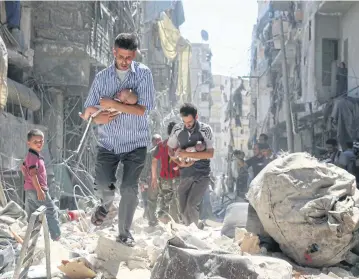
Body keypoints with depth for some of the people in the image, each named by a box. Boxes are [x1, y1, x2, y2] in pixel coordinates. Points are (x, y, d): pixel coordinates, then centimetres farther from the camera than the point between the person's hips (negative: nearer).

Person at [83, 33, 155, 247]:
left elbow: (144, 109, -16)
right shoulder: (102, 77, 2)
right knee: (102, 185, -9)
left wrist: (112, 104, -18)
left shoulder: (143, 73, -6)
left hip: (136, 143, -2)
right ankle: (107, 203, 28)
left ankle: (124, 233, 12)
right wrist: (99, 117, -15)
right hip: (108, 142, 2)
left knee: (129, 188, -7)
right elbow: (88, 109, 7)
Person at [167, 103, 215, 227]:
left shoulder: (205, 130, -7)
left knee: (192, 206, -19)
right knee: (183, 210, 5)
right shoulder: (177, 129, 1)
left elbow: (210, 153, -15)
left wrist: (187, 154, -19)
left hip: (202, 175, -4)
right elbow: (170, 150, 12)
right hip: (185, 175, 4)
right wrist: (180, 163, -6)